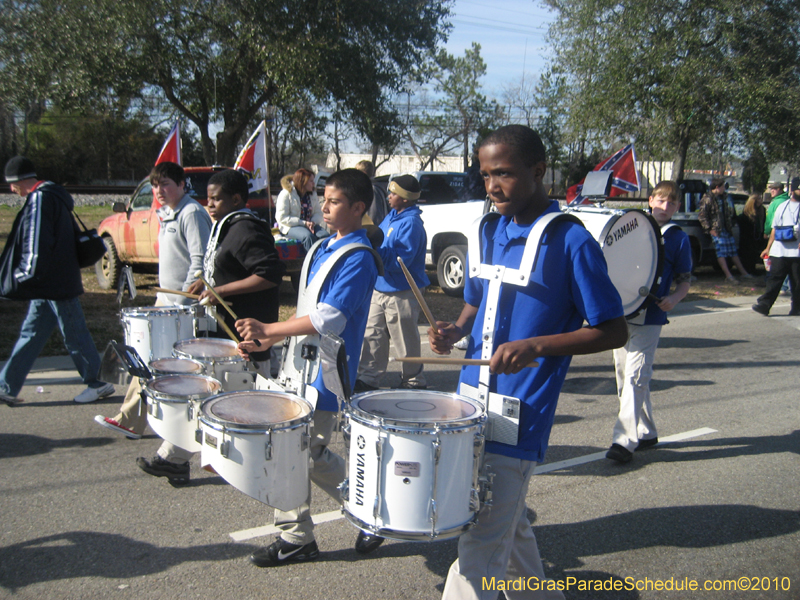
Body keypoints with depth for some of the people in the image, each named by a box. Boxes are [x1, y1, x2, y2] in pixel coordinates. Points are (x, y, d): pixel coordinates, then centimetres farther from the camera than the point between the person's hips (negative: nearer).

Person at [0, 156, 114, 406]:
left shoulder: (40, 199, -15)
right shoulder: (52, 196, 15)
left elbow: (36, 243, -21)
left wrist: (25, 274, -13)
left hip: (56, 283, -10)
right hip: (49, 284, 10)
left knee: (75, 335, 0)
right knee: (30, 334, 12)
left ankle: (99, 384, 11)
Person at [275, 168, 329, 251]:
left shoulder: (313, 194, 14)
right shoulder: (286, 194, -6)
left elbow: (318, 213, 11)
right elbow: (281, 218, -12)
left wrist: (313, 222, -15)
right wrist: (304, 223, -19)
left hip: (309, 225, 5)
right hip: (291, 227, -5)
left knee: (325, 235, -26)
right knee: (309, 236, -36)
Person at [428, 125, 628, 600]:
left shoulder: (571, 242, -12)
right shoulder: (489, 231, 8)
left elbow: (614, 331, -10)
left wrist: (535, 346, -23)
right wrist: (455, 331, -2)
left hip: (519, 417, -7)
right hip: (473, 401, 7)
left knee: (480, 547, -4)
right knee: (508, 523, 23)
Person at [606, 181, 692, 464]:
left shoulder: (678, 238, 1)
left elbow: (684, 282, 3)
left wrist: (673, 299, -17)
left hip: (650, 316, -5)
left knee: (636, 376, -12)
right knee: (624, 375, 11)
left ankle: (625, 440, -10)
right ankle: (646, 432, 26)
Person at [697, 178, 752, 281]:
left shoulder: (723, 197, 17)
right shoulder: (707, 199, -9)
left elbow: (729, 213, 27)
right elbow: (701, 215, -16)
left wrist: (731, 226, 17)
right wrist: (709, 229, -17)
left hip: (727, 229, 8)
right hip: (716, 230, -8)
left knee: (733, 251, 11)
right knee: (721, 252, -11)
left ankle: (743, 272, 17)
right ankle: (728, 275, -11)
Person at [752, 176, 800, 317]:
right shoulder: (782, 207, 16)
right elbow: (774, 229, 18)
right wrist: (768, 248, 15)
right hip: (779, 250, 3)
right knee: (774, 278, -1)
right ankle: (764, 305, -3)